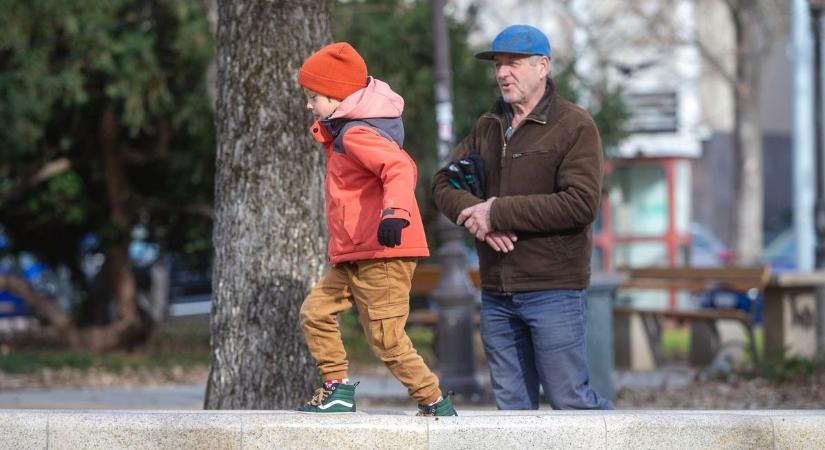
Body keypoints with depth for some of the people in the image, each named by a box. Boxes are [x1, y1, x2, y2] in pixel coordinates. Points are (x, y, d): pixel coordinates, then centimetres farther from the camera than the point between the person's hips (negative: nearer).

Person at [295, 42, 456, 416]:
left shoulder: (357, 134, -16)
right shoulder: (344, 132, 17)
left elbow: (400, 166, -32)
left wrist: (394, 211, -48)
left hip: (382, 256, -11)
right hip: (353, 258, 11)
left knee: (387, 338, -8)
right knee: (315, 311, 11)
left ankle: (435, 404, 0)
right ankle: (337, 388, 14)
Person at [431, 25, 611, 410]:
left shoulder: (574, 126, -6)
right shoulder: (487, 128, 15)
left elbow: (580, 203, -17)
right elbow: (444, 183, 10)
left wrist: (499, 213, -17)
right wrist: (477, 216, -12)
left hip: (552, 288, -6)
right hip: (496, 292, 6)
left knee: (569, 399, -5)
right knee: (512, 404, 8)